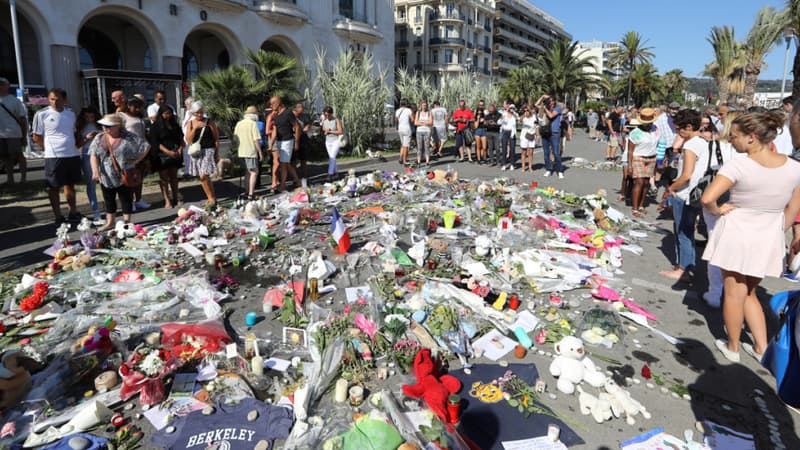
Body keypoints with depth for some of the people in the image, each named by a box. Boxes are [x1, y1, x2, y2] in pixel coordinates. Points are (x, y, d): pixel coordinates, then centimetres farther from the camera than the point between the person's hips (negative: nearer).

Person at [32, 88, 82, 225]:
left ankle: (73, 213, 26)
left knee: (70, 185, 15)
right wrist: (51, 149, -2)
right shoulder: (42, 114, -7)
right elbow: (36, 137, -1)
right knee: (54, 188, 4)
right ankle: (58, 217, 11)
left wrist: (78, 143, 7)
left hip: (73, 155, 5)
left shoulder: (71, 113, 7)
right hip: (54, 157, -4)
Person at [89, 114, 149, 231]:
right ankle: (110, 221, 24)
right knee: (108, 199, 13)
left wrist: (136, 161, -10)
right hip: (106, 177, 4)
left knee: (126, 199, 6)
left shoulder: (129, 137, -8)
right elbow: (94, 155, -1)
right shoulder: (99, 138, 4)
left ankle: (127, 221, 18)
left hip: (125, 176, -4)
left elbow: (146, 147, -6)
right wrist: (95, 171, -14)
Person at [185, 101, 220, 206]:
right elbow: (188, 140, -1)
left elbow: (216, 139, 0)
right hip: (196, 152, 5)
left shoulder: (209, 122, -2)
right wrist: (195, 128, -12)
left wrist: (217, 154, -2)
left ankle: (212, 198, -4)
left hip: (208, 151, -5)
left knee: (203, 176, -16)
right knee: (203, 177, 9)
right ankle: (211, 197, 21)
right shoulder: (190, 123, 8)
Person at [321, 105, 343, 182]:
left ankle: (330, 175, -18)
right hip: (328, 141, 5)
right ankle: (334, 172, 25)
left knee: (332, 157, -15)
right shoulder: (324, 121, 2)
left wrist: (330, 131, -14)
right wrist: (325, 131, -10)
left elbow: (340, 132, -15)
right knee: (331, 157, 11)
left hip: (336, 141, -5)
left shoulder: (336, 120, -12)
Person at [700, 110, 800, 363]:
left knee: (734, 293, 12)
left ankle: (732, 347, 27)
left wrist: (718, 211, -10)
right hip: (769, 238, 5)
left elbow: (707, 199, -30)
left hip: (736, 235, -5)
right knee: (749, 293, 23)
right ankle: (761, 347, 25)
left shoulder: (738, 166, -22)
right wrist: (776, 231, 19)